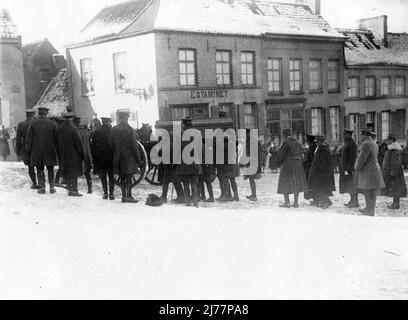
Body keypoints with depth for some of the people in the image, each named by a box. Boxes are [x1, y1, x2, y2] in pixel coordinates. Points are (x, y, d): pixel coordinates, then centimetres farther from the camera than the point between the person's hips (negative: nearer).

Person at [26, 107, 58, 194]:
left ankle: (42, 188, 4)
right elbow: (56, 138, -1)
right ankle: (52, 187, 10)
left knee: (40, 169, 8)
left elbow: (29, 138, -2)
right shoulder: (52, 124, -3)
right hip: (50, 151, 1)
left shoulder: (33, 124, -3)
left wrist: (29, 151, 6)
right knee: (50, 169, 12)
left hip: (37, 151, -1)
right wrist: (56, 150, 7)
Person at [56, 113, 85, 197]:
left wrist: (60, 154, 17)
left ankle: (70, 188, 18)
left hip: (63, 154, 6)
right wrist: (82, 154, -4)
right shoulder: (73, 129, -15)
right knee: (74, 172, 0)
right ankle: (73, 190, 0)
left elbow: (58, 143, 9)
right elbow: (78, 143, -14)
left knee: (67, 172, 13)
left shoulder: (59, 129, 4)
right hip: (73, 154, -6)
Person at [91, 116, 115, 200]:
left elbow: (93, 146, 2)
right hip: (111, 158, -2)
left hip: (100, 159, 2)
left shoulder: (96, 132, -1)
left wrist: (94, 157, 9)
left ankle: (105, 193, 11)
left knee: (103, 177, 12)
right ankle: (111, 194, 5)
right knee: (111, 177, 6)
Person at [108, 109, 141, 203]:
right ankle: (128, 196, -3)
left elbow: (111, 144, 7)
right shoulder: (130, 130, -11)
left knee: (122, 177, 10)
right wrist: (138, 158, -4)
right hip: (129, 157, -5)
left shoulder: (114, 130, 3)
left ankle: (124, 196, 14)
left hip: (118, 157, 5)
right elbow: (134, 145, -10)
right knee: (129, 177, -1)